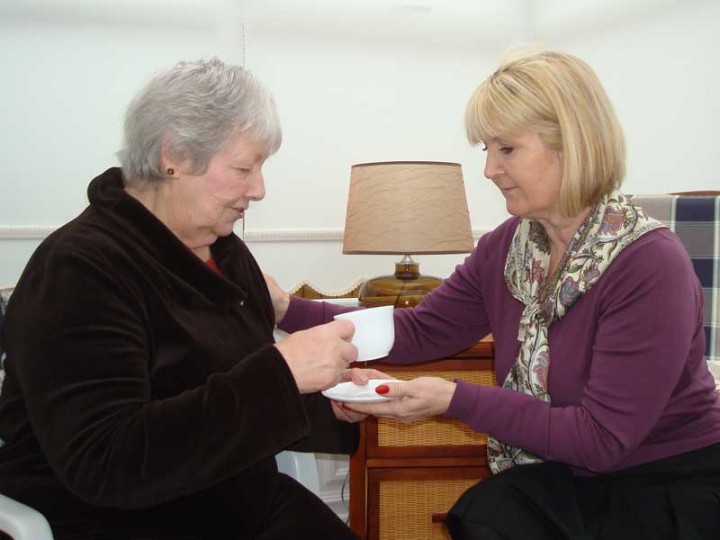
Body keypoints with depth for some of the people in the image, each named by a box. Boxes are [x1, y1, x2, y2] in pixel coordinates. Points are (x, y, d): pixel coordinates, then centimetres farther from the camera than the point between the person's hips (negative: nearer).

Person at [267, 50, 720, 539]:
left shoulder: (649, 265, -20)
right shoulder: (504, 249, 0)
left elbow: (603, 438, -21)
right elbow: (419, 333, 5)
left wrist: (456, 400, -26)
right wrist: (288, 310, -4)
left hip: (671, 489, -5)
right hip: (561, 479, 5)